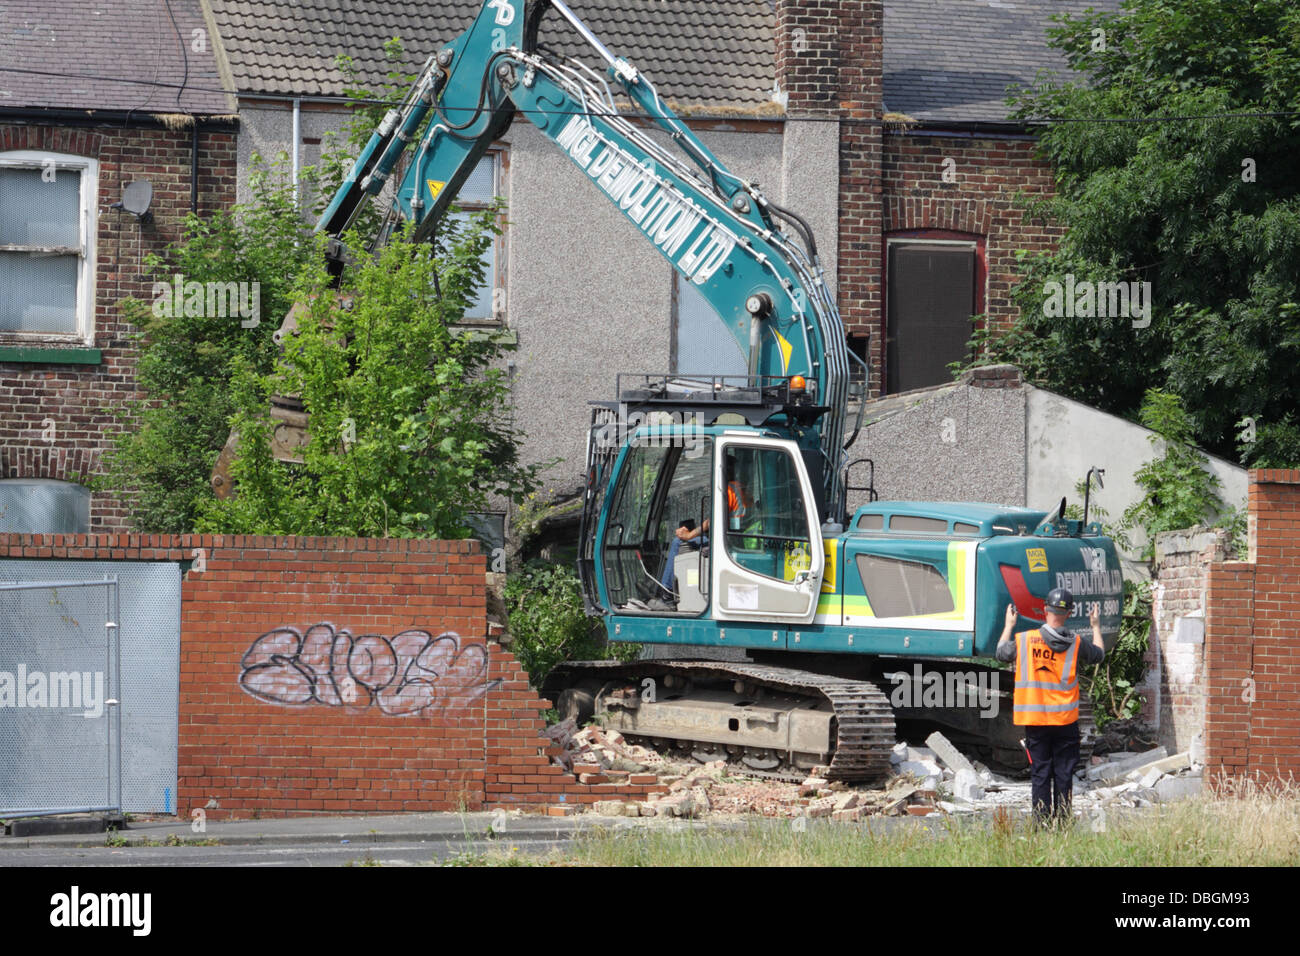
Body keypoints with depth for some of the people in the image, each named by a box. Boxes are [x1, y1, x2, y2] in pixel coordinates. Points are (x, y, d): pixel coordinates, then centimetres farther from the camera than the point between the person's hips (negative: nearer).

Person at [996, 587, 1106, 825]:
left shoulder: (1024, 640, -5)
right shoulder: (1076, 644, -5)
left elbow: (1001, 653, 15)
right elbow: (1098, 654, 16)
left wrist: (1009, 625, 29)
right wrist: (1096, 627, 32)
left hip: (1034, 722, 1)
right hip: (1065, 721, -1)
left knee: (1040, 774, 4)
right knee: (1064, 774, 4)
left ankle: (1042, 823, 2)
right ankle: (1062, 823, 3)